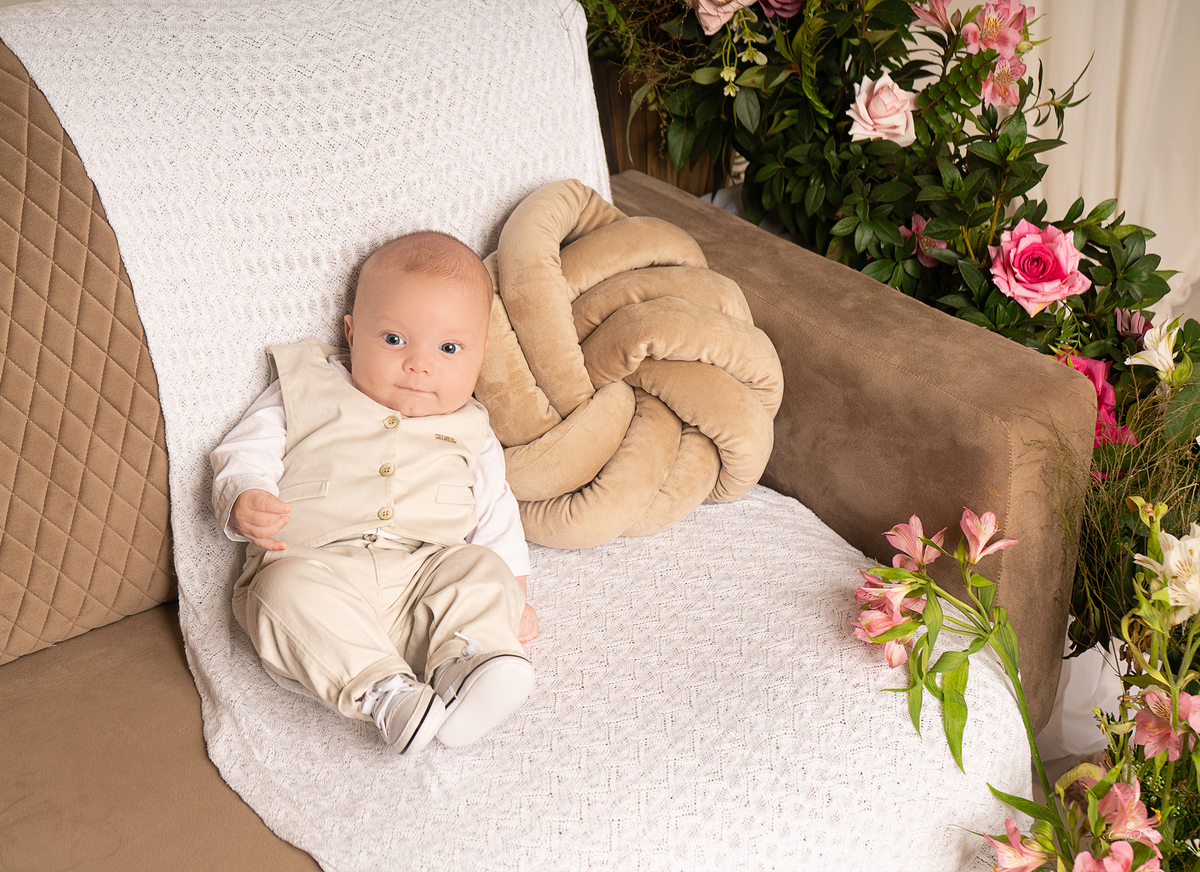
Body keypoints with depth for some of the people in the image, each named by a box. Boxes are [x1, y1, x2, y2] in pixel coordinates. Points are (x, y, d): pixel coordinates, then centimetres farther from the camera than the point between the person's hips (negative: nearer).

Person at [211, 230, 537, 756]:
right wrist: (244, 504, -15)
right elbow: (245, 454, 8)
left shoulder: (470, 434, 20)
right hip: (315, 566, -2)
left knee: (481, 570, -24)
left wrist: (513, 593, 13)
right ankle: (381, 691, -44)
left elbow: (495, 513, 24)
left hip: (428, 573, 3)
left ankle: (463, 661, -42)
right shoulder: (305, 394, 13)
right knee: (288, 591, -34)